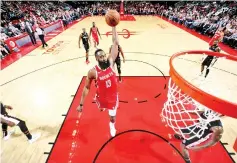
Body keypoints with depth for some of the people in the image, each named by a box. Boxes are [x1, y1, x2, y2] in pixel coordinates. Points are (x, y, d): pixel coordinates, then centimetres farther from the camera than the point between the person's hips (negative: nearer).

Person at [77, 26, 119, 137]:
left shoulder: (110, 62, -19)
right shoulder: (93, 72, -24)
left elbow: (115, 43, -22)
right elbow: (86, 87, -12)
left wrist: (113, 27, -27)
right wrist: (81, 104, -9)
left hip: (113, 96, 1)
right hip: (102, 97, 0)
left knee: (113, 116, 13)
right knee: (101, 108, 32)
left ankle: (112, 125, 50)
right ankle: (102, 106, 73)